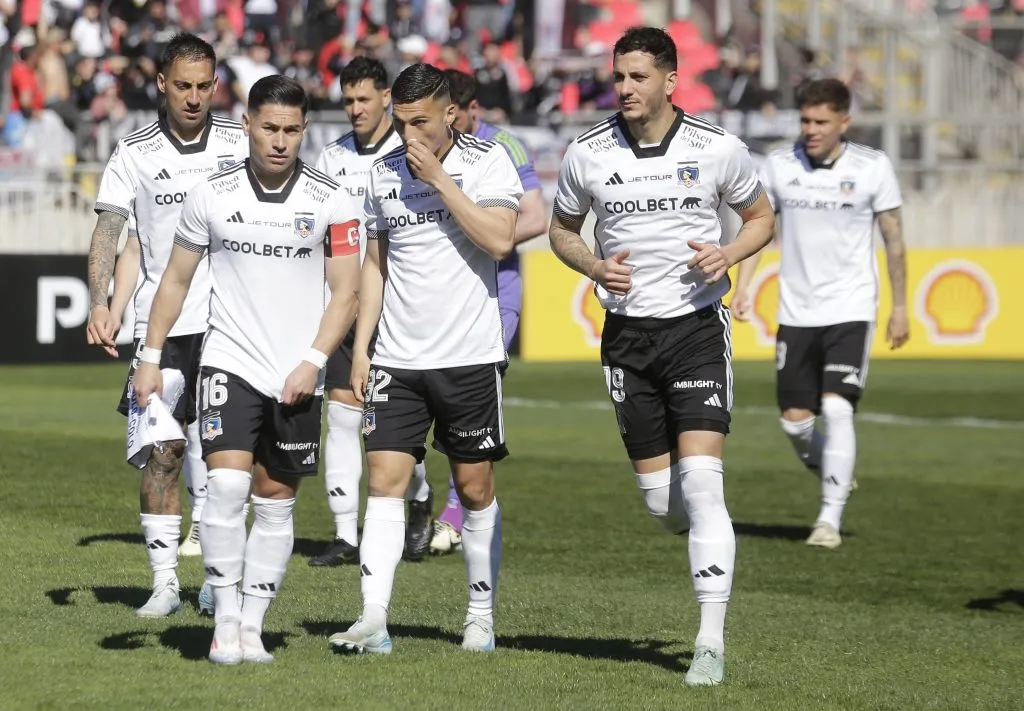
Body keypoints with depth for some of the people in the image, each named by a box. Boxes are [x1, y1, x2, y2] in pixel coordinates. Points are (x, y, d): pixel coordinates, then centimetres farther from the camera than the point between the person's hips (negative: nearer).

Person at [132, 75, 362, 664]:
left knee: (276, 501, 5)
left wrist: (314, 361, -11)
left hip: (298, 377, 1)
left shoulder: (332, 202, -2)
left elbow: (346, 291, 0)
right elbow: (177, 279, 11)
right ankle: (225, 620, -9)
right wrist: (151, 357, 9)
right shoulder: (212, 196, 1)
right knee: (227, 483, -17)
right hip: (229, 362, -1)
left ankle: (251, 626, 13)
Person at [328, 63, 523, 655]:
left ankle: (482, 617, 17)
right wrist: (361, 348, 10)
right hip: (397, 359, 3)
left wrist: (439, 178, -17)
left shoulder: (487, 162, -4)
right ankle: (374, 619, -12)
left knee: (475, 489, 5)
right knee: (385, 480, -8)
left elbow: (500, 240, -19)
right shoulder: (384, 173, 8)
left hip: (470, 357, -3)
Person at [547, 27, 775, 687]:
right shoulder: (587, 155, 1)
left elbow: (761, 217, 10)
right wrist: (595, 267, -6)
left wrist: (730, 254, -11)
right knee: (660, 499, 3)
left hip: (698, 327, -3)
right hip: (628, 331, 3)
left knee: (700, 479, -16)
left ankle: (712, 643, -13)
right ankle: (712, 537, 39)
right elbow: (563, 230, 16)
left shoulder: (717, 148, -4)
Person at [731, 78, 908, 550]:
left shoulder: (872, 167, -6)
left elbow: (893, 239, 2)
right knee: (795, 419, 3)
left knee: (836, 407, -18)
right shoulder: (780, 165, -1)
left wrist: (900, 307, 3)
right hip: (796, 312, 3)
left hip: (850, 310, -3)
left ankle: (830, 518, -12)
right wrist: (742, 286, -3)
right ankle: (835, 478, 33)